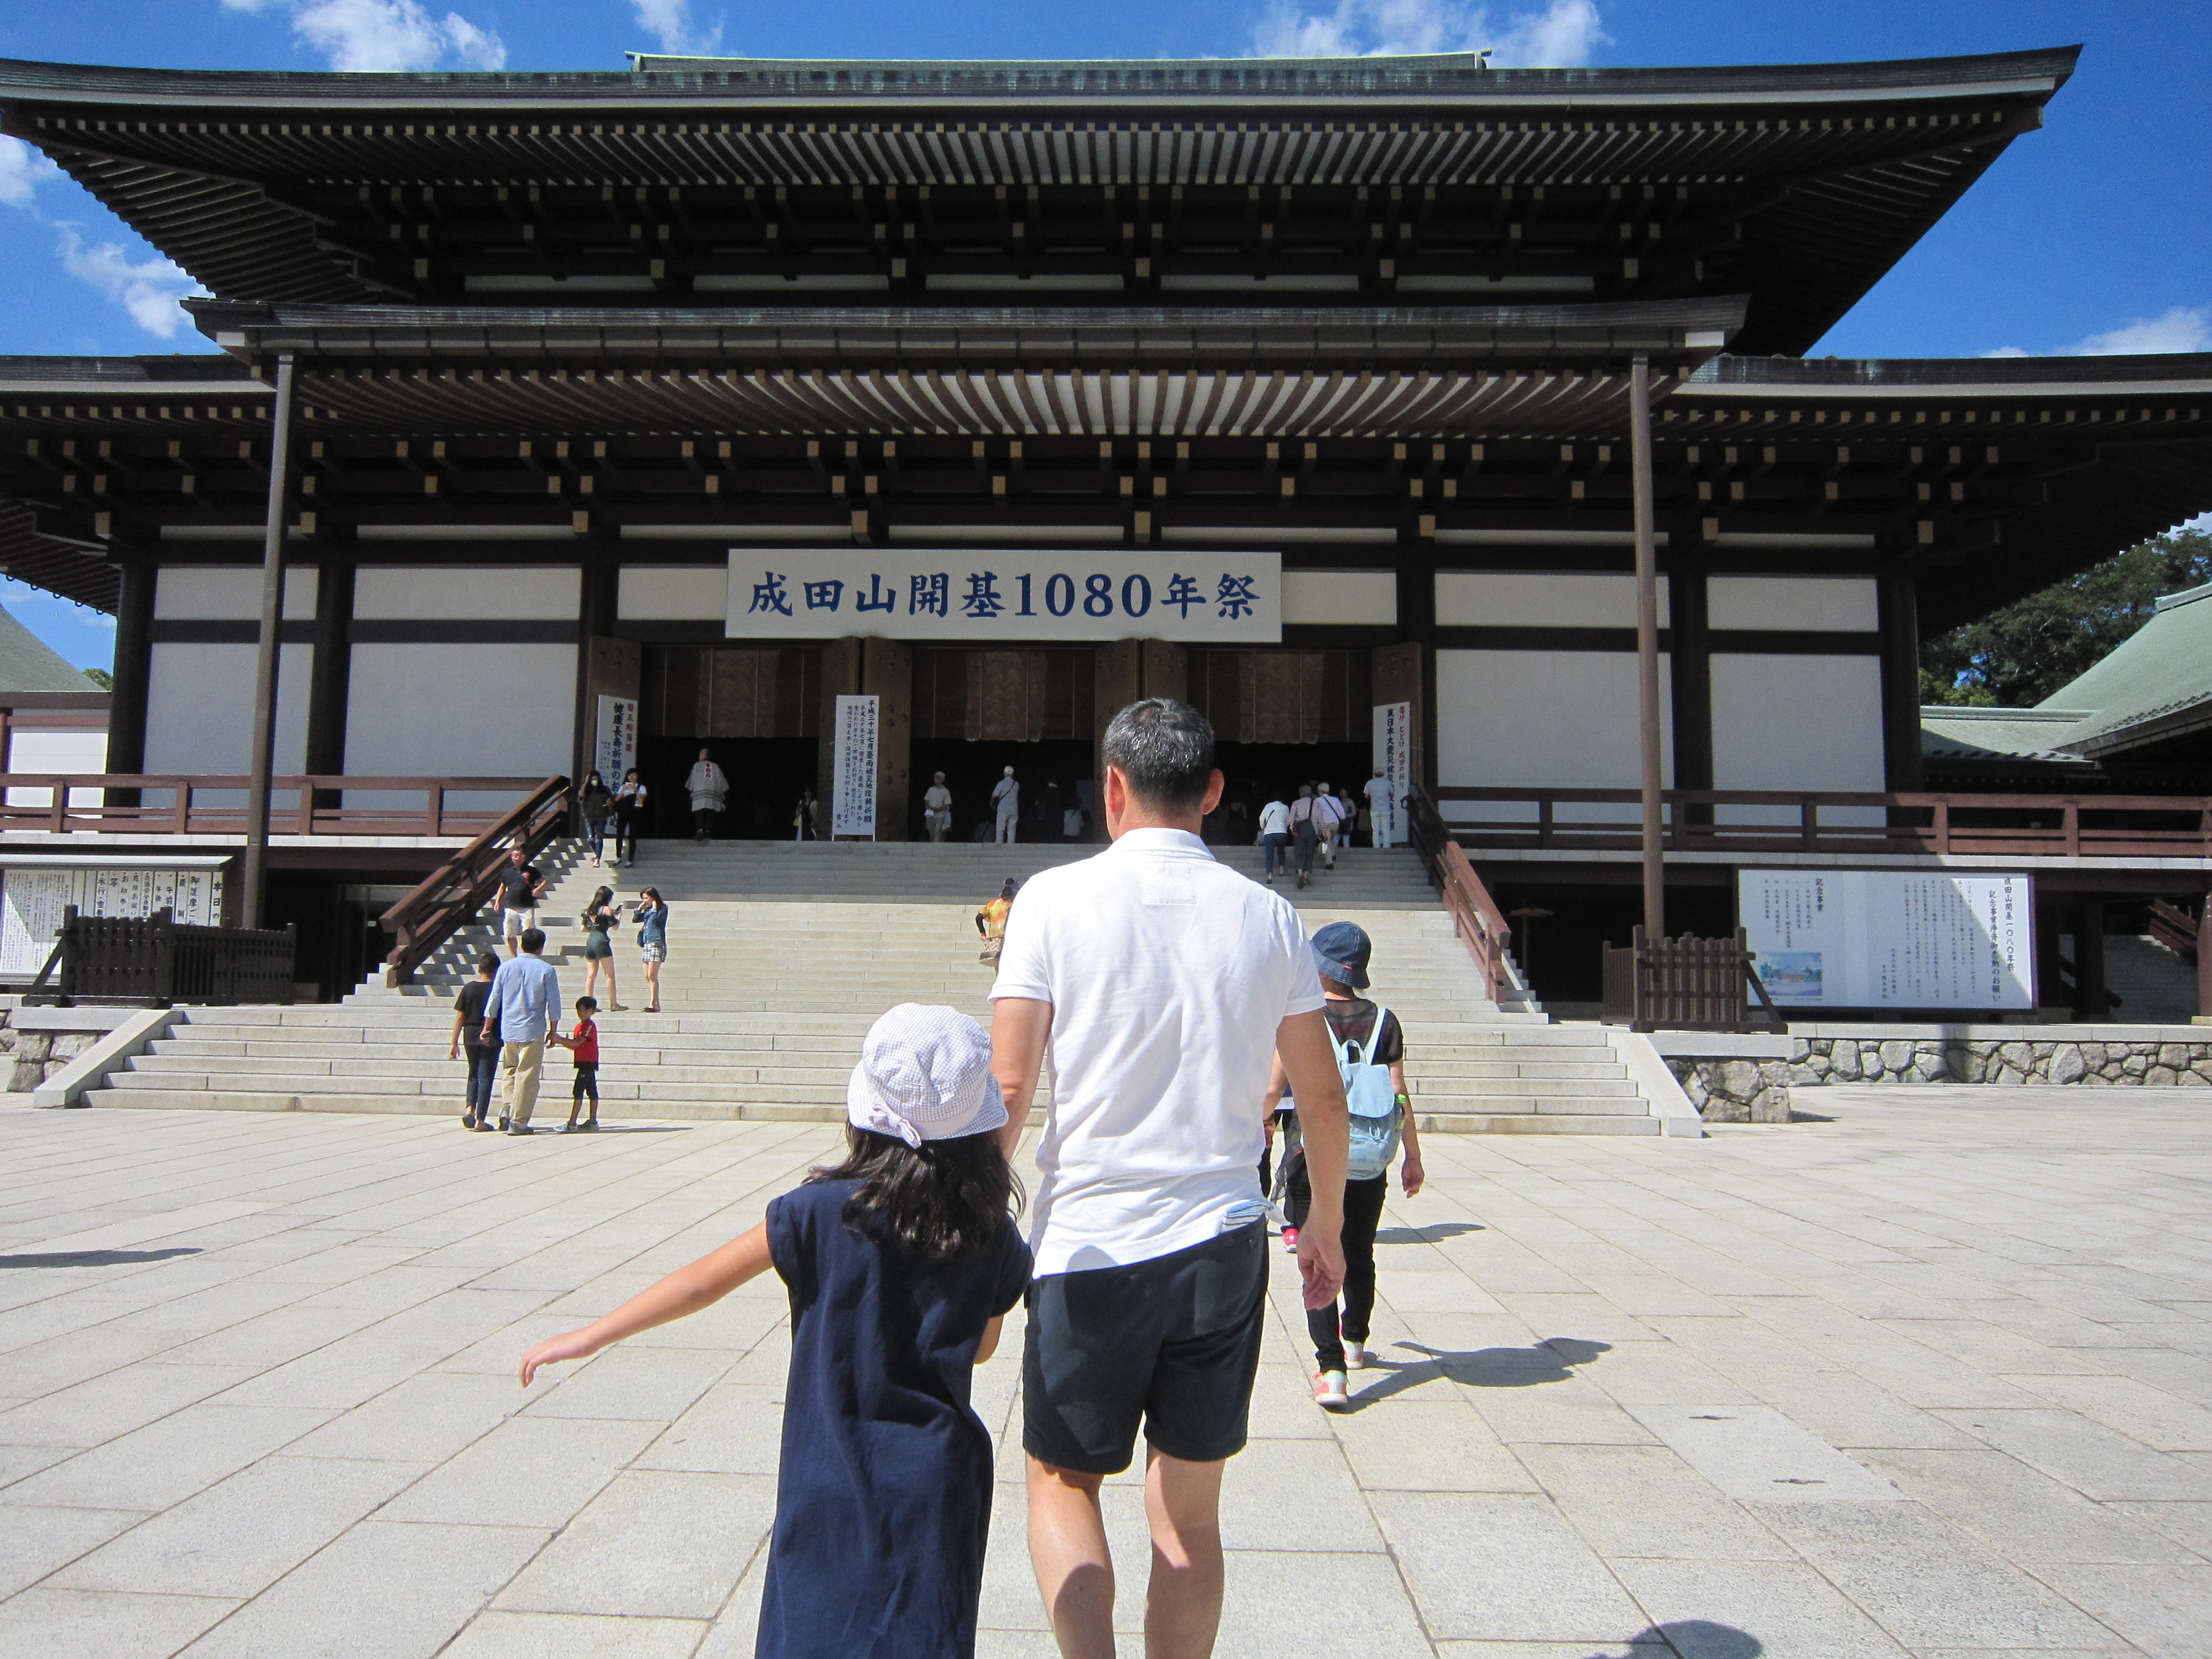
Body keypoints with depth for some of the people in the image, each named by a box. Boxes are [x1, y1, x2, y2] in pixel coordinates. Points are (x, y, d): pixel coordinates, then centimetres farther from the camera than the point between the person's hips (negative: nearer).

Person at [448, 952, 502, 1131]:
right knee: (486, 1077, 1)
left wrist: (454, 1043, 7)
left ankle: (469, 1109, 2)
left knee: (474, 1074, 20)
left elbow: (460, 1017, 3)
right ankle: (480, 1120, -1)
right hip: (491, 1039, -3)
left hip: (470, 1038, 3)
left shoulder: (468, 988, 2)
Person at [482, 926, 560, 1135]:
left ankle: (506, 1109, 4)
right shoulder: (546, 970, -4)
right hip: (533, 1031, -3)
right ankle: (518, 1122, 2)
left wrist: (487, 1028, 15)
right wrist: (552, 1031, 8)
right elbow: (554, 1004, -2)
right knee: (527, 1076, 1)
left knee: (510, 1071, 20)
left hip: (508, 1030, 3)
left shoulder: (506, 967, 4)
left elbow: (493, 1001, 6)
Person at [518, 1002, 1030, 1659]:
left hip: (830, 1484, -1)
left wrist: (589, 1336, 2)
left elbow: (703, 1283, -8)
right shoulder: (993, 1236, -8)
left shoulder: (823, 1210, -14)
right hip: (937, 1484, 1)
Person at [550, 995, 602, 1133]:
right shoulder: (580, 1026, 17)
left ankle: (572, 1124, -12)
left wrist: (560, 1039, -22)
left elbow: (578, 1042, -23)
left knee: (578, 1092, -11)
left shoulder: (590, 1025, -12)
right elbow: (576, 1047, 17)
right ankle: (593, 1121, 16)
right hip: (585, 1063, 10)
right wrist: (562, 1043, 2)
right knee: (592, 1091, 11)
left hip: (588, 1063, -10)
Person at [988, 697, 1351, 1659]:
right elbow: (1323, 1096, 7)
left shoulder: (1056, 897, -7)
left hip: (1088, 1249, -2)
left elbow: (1006, 1087, -10)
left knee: (1062, 1479, 18)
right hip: (1223, 1247, 3)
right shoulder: (1267, 916, 2)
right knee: (1189, 1510, 17)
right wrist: (1326, 1228, 20)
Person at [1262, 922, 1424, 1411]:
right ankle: (1355, 1343, 41)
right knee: (1360, 1255, 21)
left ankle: (1331, 1370, -9)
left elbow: (1273, 1089, -8)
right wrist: (1413, 1156, 7)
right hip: (1369, 1164, 4)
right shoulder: (1383, 1021, -2)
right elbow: (1399, 1095, -2)